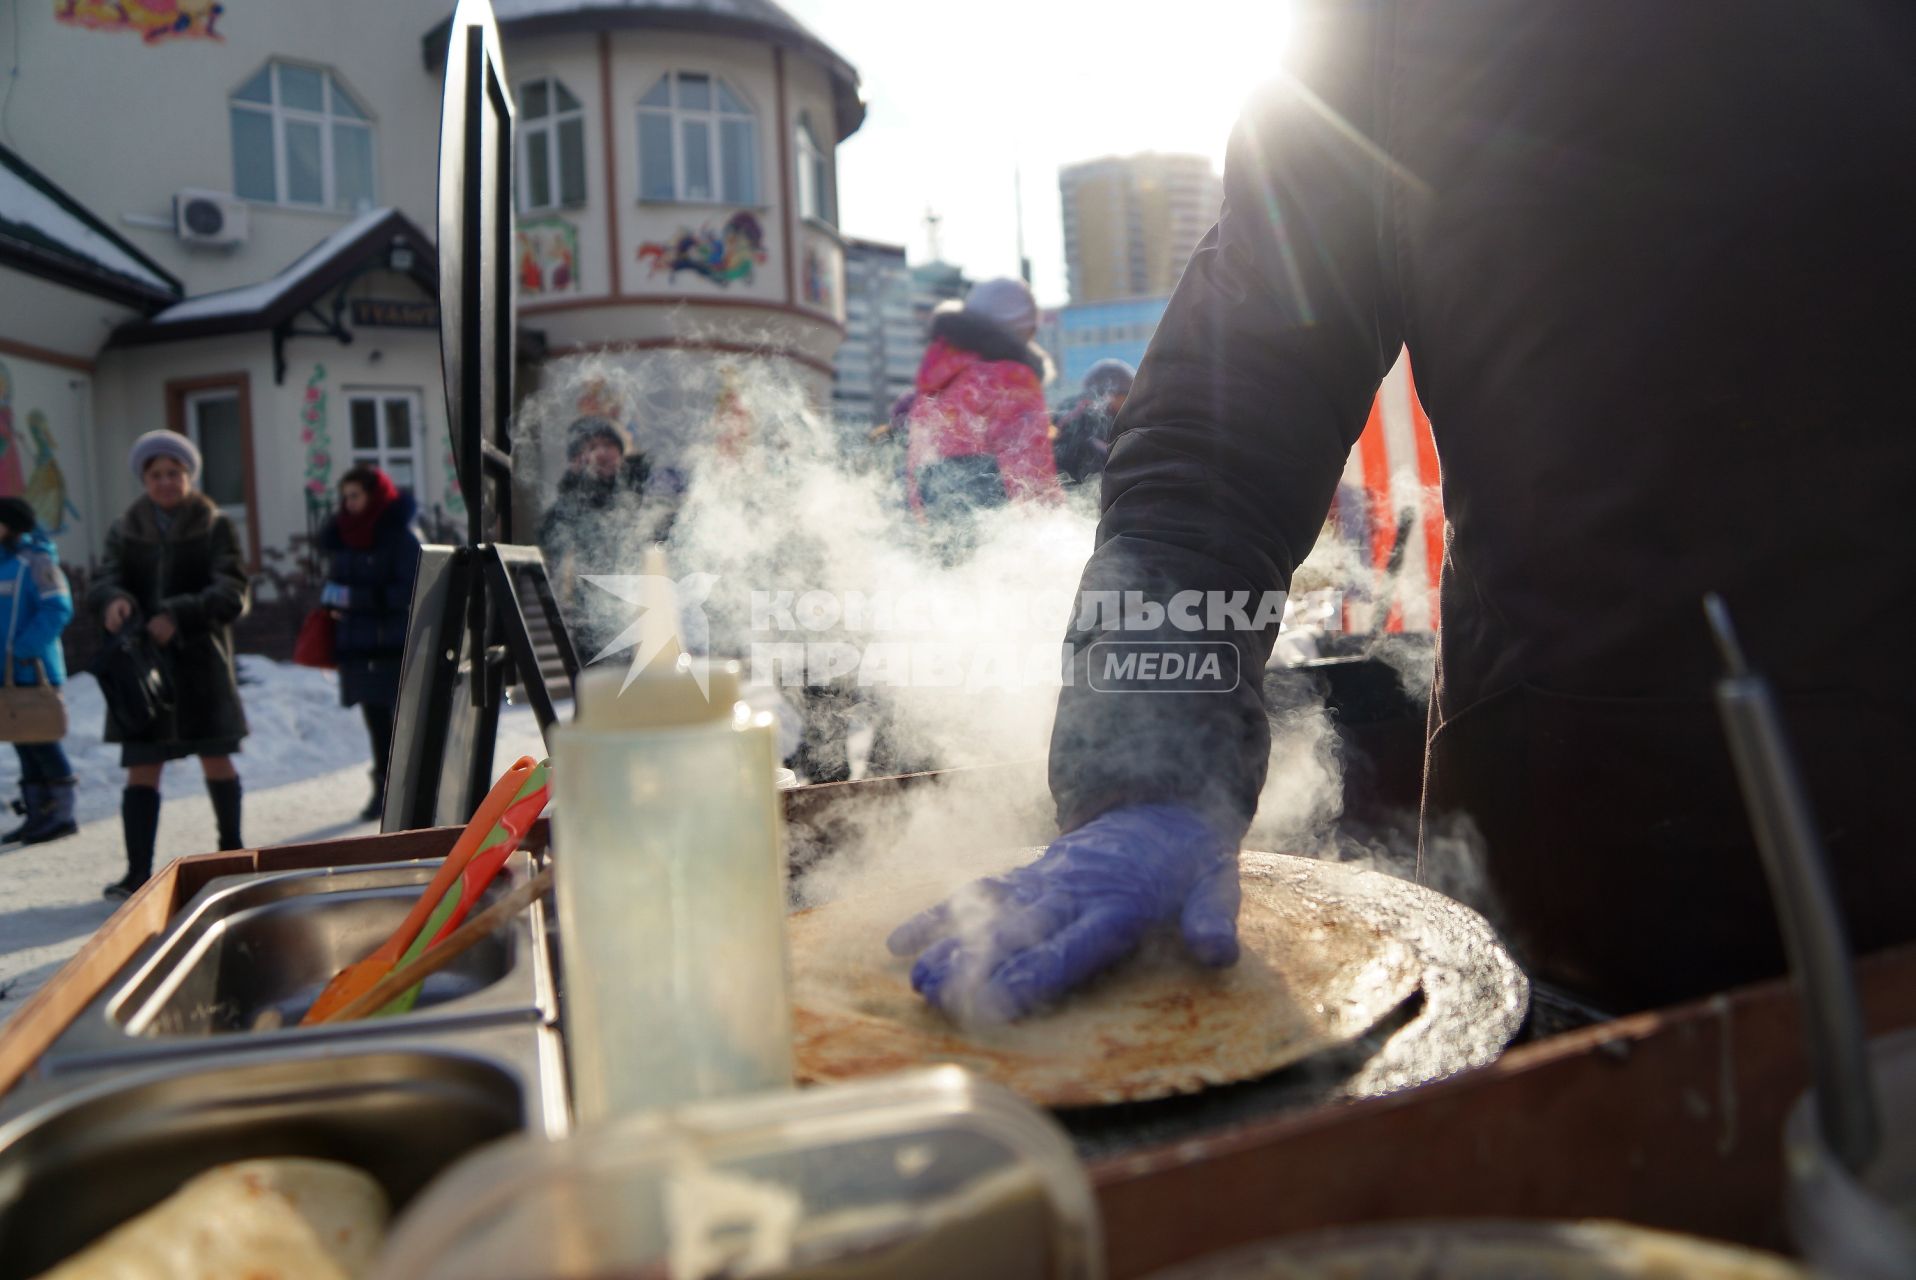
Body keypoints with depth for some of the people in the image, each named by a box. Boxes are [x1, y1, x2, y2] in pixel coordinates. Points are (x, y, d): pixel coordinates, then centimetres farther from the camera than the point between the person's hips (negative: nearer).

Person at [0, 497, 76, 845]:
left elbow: (57, 609, -19)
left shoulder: (35, 562, -11)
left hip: (33, 670, -8)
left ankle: (61, 813, 6)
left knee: (41, 740, -3)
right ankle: (37, 813, 19)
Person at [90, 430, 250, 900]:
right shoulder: (125, 530, 10)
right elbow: (102, 582, 1)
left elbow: (233, 595, -9)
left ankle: (231, 847, 26)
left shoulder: (215, 527, 1)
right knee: (142, 767, -1)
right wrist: (113, 601, -23)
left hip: (201, 661, -2)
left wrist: (178, 616, -24)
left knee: (215, 757, 6)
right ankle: (138, 872, 0)